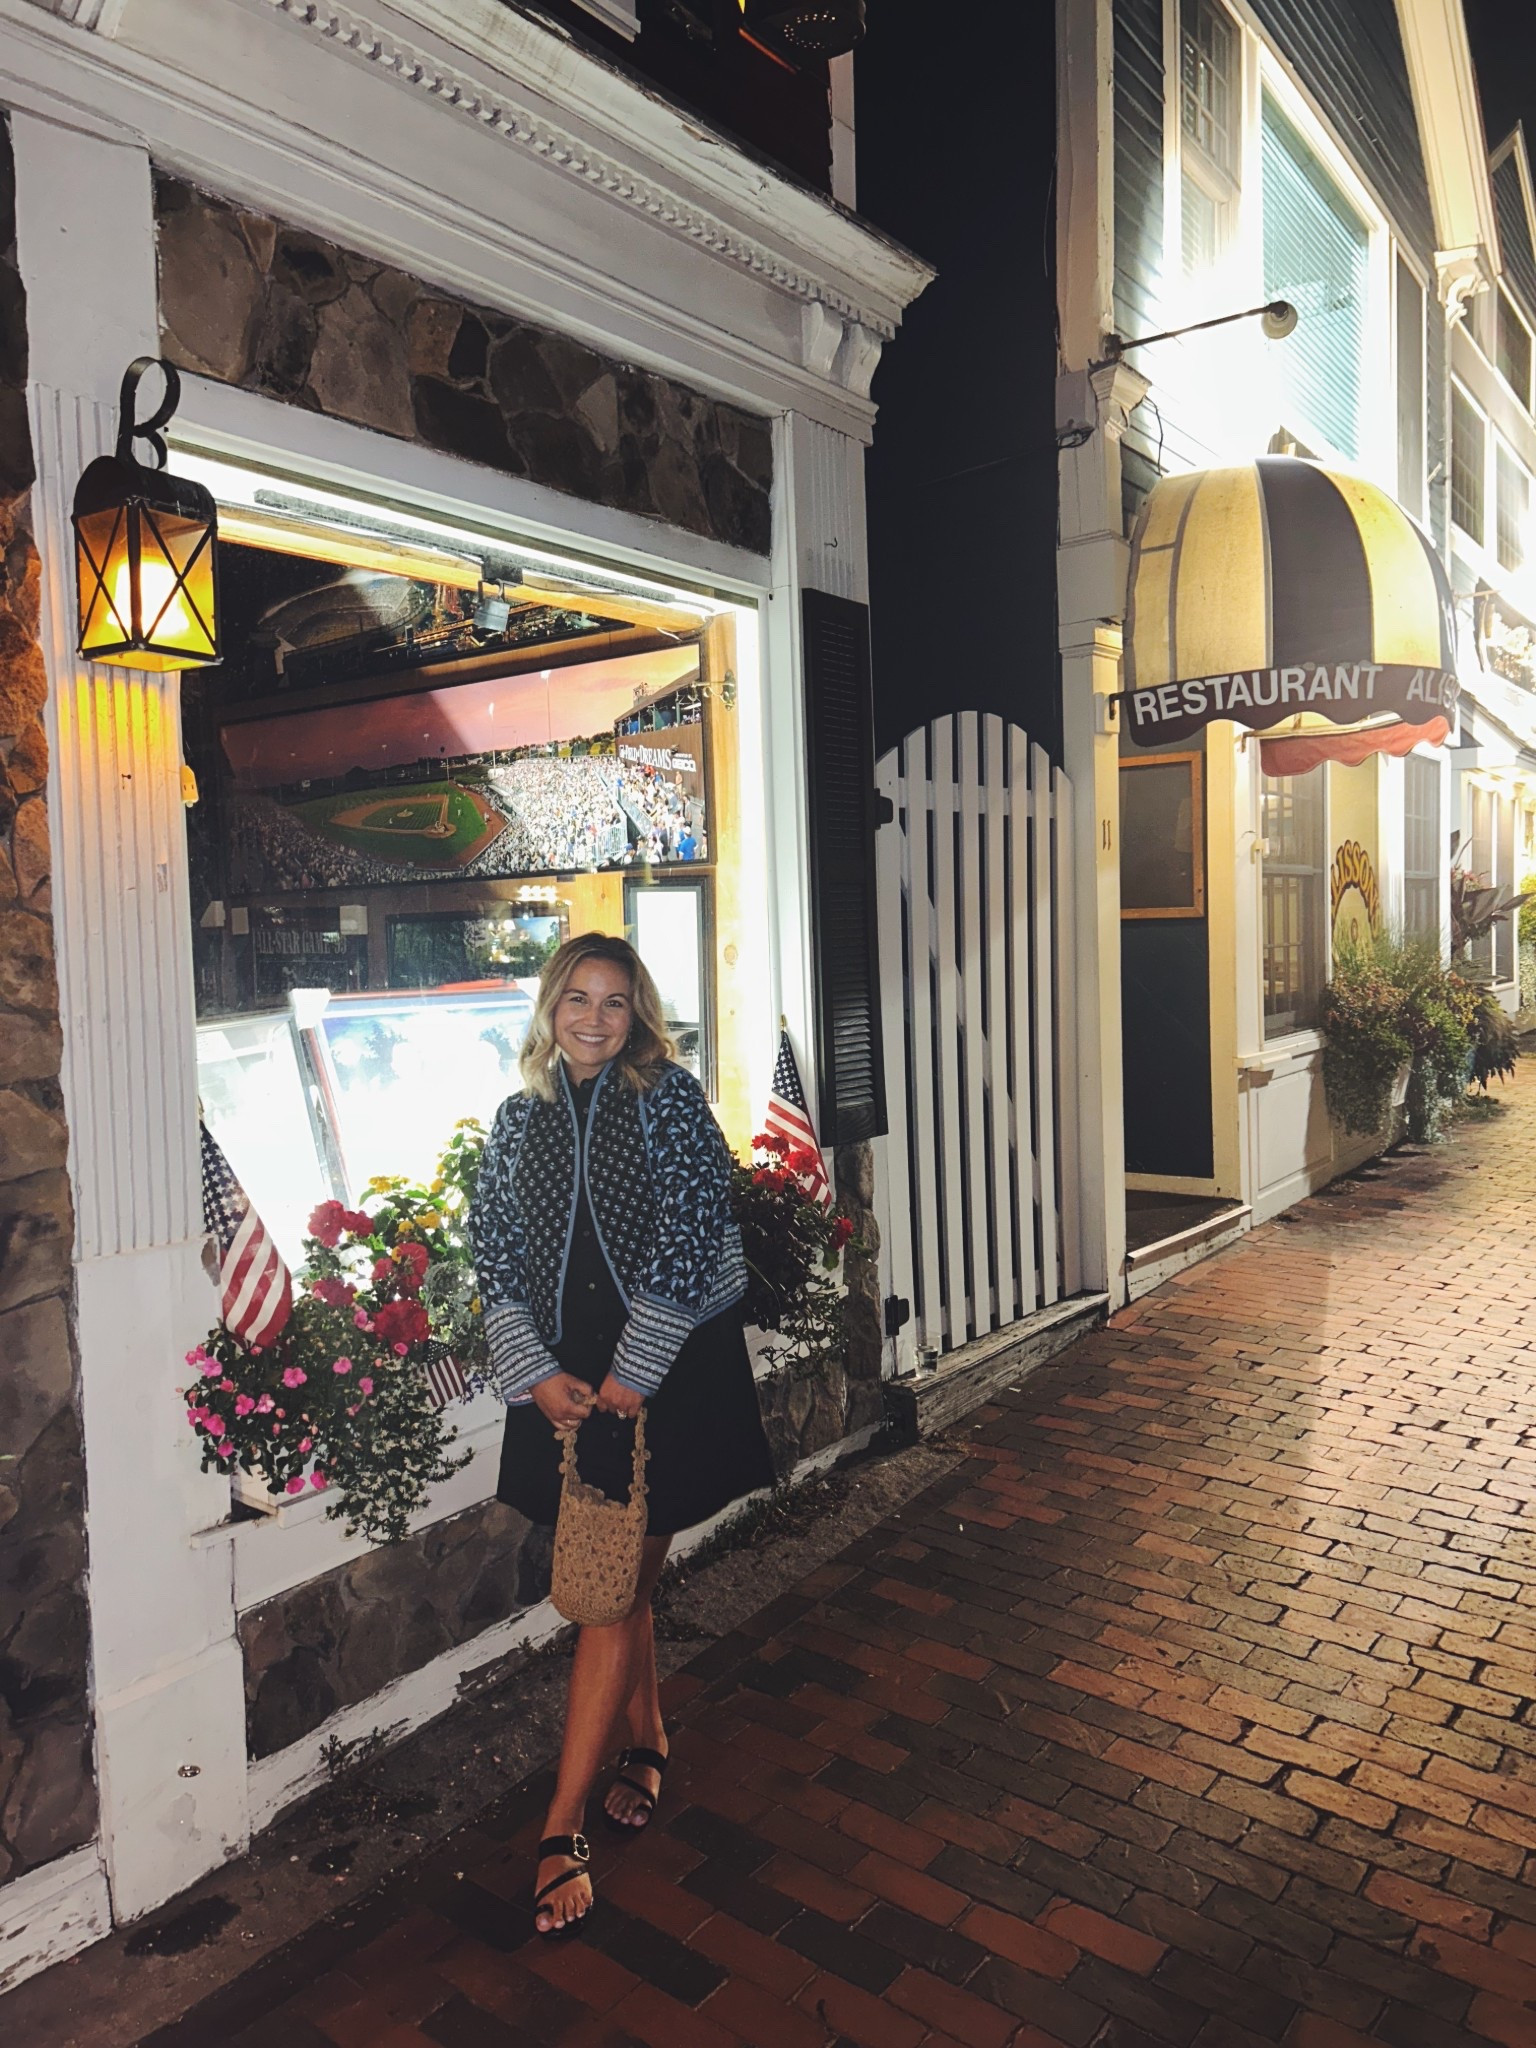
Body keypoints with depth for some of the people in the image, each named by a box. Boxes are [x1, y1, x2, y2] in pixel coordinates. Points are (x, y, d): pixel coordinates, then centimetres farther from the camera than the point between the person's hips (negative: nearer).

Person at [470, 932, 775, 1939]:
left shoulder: (667, 1097, -5)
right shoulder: (520, 1119, 7)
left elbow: (689, 1236, -11)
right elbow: (497, 1258, 5)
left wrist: (631, 1373, -14)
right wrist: (537, 1374, -7)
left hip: (663, 1375, -4)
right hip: (564, 1383, 4)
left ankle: (563, 1828, 7)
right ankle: (648, 1742, 39)